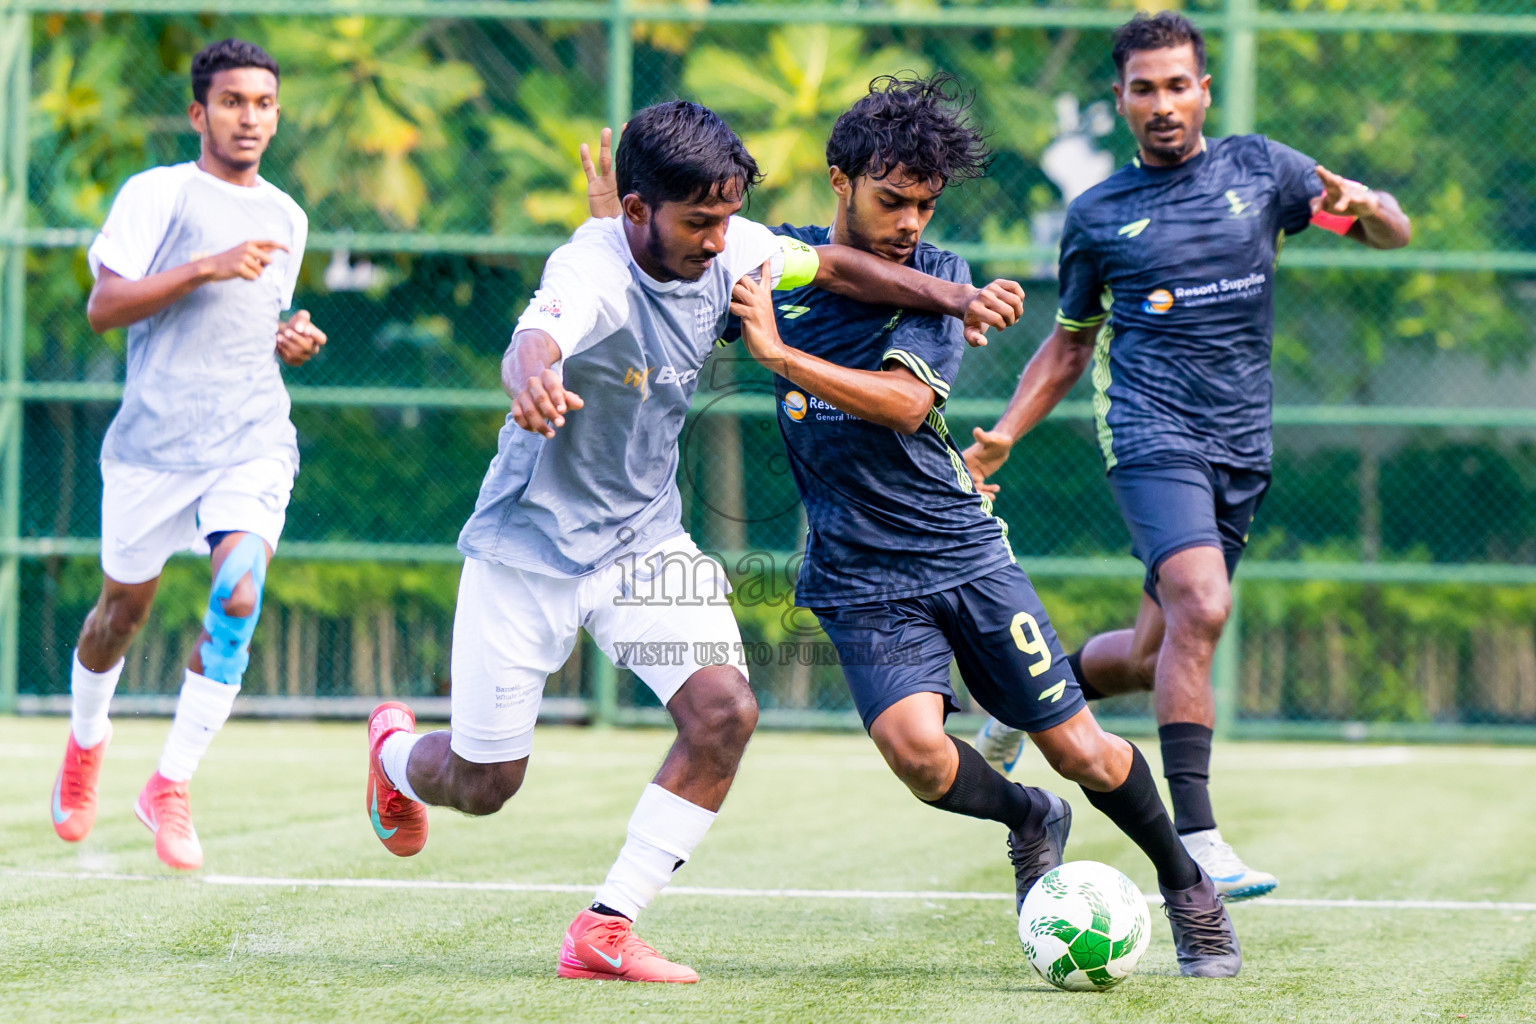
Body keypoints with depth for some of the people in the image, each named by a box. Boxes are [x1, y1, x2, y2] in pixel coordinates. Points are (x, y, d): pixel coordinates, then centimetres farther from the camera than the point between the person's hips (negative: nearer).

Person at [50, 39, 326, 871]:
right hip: (153, 440, -3)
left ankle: (171, 786, -11)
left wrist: (288, 341, 9)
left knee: (238, 595, -20)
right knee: (124, 607, 11)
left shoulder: (286, 219, 17)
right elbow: (103, 305, -12)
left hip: (253, 443, 3)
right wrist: (206, 267, -21)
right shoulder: (157, 195, -1)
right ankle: (86, 739, 43)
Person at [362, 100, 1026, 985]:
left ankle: (606, 929, -8)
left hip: (642, 539, 5)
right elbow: (532, 340, -51)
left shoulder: (727, 250, -9)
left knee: (724, 712, -18)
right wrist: (532, 382, -75)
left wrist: (954, 299, -4)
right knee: (483, 784, 4)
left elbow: (831, 266, 8)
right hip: (528, 542, -5)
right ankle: (398, 754, 43)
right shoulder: (593, 270, -29)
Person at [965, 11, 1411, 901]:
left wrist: (1368, 208, -13)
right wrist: (1003, 437, 7)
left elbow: (1395, 234, 11)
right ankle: (1195, 837, -28)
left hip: (1243, 448, 4)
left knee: (1154, 655, 10)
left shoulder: (1260, 169, 9)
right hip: (1151, 432, -4)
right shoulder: (1097, 216, 7)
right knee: (1200, 606, -27)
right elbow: (1070, 343, 19)